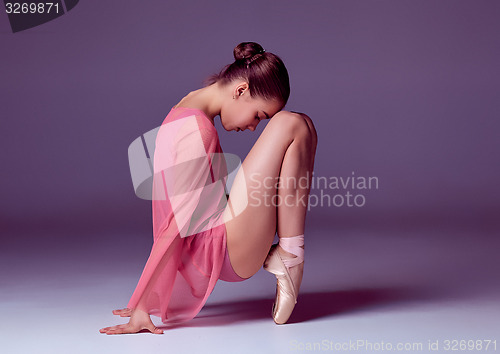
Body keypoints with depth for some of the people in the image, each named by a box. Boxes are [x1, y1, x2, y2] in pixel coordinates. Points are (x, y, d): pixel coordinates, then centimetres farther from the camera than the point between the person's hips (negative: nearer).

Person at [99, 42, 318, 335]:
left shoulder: (185, 110, 13)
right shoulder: (199, 132, -18)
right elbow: (176, 225, -20)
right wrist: (141, 308, -18)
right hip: (222, 252, -10)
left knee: (303, 131, 10)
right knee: (290, 125, -13)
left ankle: (284, 255, 1)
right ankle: (289, 255, -9)